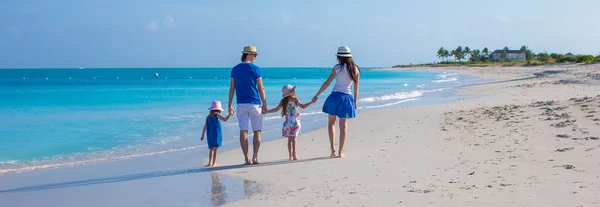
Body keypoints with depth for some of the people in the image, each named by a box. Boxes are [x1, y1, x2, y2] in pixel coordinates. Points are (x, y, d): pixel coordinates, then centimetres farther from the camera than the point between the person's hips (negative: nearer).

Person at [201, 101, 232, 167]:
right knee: (216, 149, -3)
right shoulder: (217, 115, -5)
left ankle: (210, 162, 11)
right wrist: (230, 114, -16)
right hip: (216, 135, -5)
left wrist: (203, 136, 16)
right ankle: (214, 163, -6)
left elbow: (205, 127, 12)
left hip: (210, 135, 5)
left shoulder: (208, 117, 11)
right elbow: (225, 119, -21)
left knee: (211, 149, 14)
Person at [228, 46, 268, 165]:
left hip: (241, 104, 3)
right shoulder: (255, 69, -4)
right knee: (257, 131, 7)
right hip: (254, 103, -3)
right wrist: (264, 104, 2)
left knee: (243, 131, 3)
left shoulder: (235, 69, 5)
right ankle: (255, 157, 0)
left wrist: (230, 105, 9)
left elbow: (232, 88, 5)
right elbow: (261, 89, -4)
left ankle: (247, 158, 1)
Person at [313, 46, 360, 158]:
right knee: (343, 125, 4)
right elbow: (356, 88, 8)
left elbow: (327, 82, -5)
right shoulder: (356, 69, 5)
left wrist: (317, 95, 1)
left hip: (335, 96, -2)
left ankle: (332, 149, 4)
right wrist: (355, 102, 16)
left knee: (331, 123, 13)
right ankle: (341, 152, 2)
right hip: (347, 98, 2)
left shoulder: (338, 68, -5)